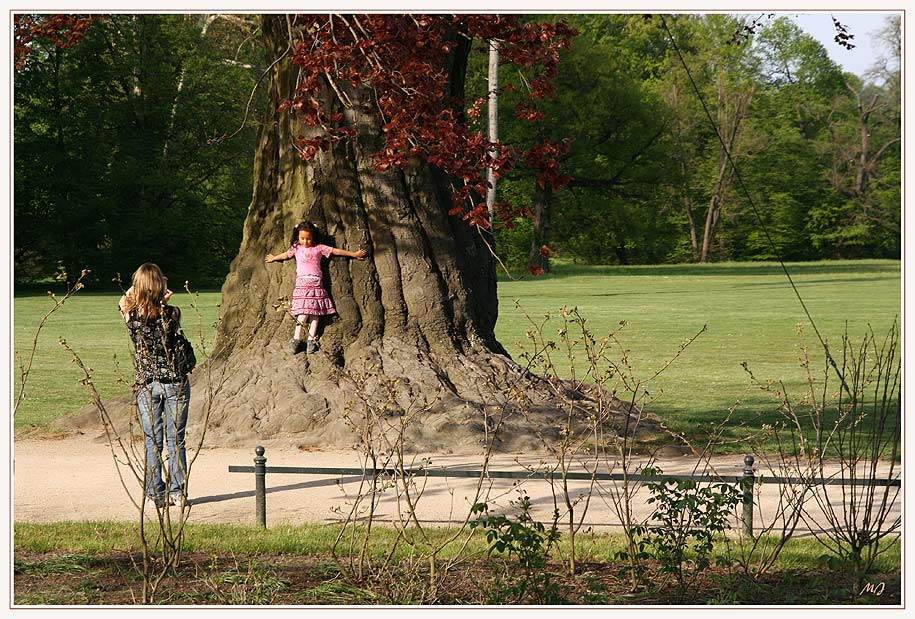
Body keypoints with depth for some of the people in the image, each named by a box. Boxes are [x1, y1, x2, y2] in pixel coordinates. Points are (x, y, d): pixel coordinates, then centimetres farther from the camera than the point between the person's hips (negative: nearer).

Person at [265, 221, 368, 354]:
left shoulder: (319, 248, 9)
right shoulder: (296, 248, 13)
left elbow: (336, 251, 12)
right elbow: (286, 255, 30)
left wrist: (355, 254, 16)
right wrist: (273, 258, 47)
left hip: (316, 282, 1)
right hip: (302, 283, 0)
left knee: (315, 312, -4)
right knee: (303, 312, -12)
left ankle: (311, 340, -4)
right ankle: (296, 339, -11)